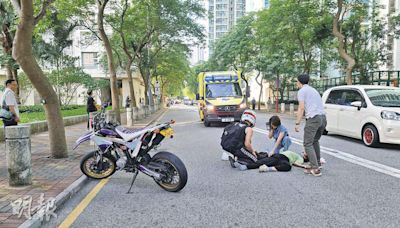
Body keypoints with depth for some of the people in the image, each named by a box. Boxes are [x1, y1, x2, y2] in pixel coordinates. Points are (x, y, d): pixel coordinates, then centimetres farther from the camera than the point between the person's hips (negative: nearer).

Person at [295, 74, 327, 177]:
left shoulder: (301, 91, 3)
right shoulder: (314, 90, 26)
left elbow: (301, 108, -8)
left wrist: (297, 123, -8)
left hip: (313, 118, -8)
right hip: (323, 118, 8)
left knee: (308, 143, -4)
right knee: (315, 141, 22)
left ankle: (315, 168, -11)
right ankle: (317, 163, 25)